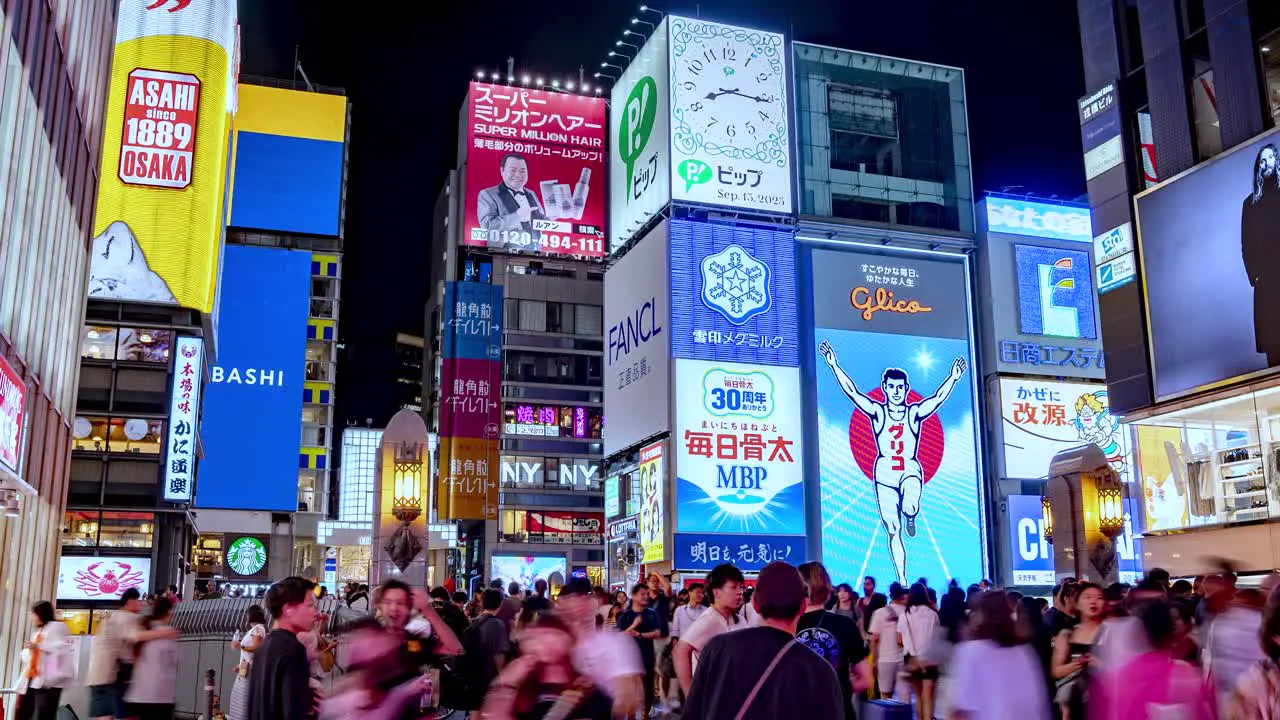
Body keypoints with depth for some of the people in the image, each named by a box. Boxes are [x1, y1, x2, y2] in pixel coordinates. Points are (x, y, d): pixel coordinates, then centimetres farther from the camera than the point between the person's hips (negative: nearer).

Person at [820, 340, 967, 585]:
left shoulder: (915, 413, 1)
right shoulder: (877, 412, 0)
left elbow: (938, 398, -11)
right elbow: (851, 391, -9)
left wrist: (953, 378, -26)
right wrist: (834, 365, -18)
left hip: (911, 471, -1)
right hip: (885, 474, 1)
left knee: (910, 507, -32)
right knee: (892, 531, 2)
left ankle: (910, 518, 8)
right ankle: (902, 580, 14)